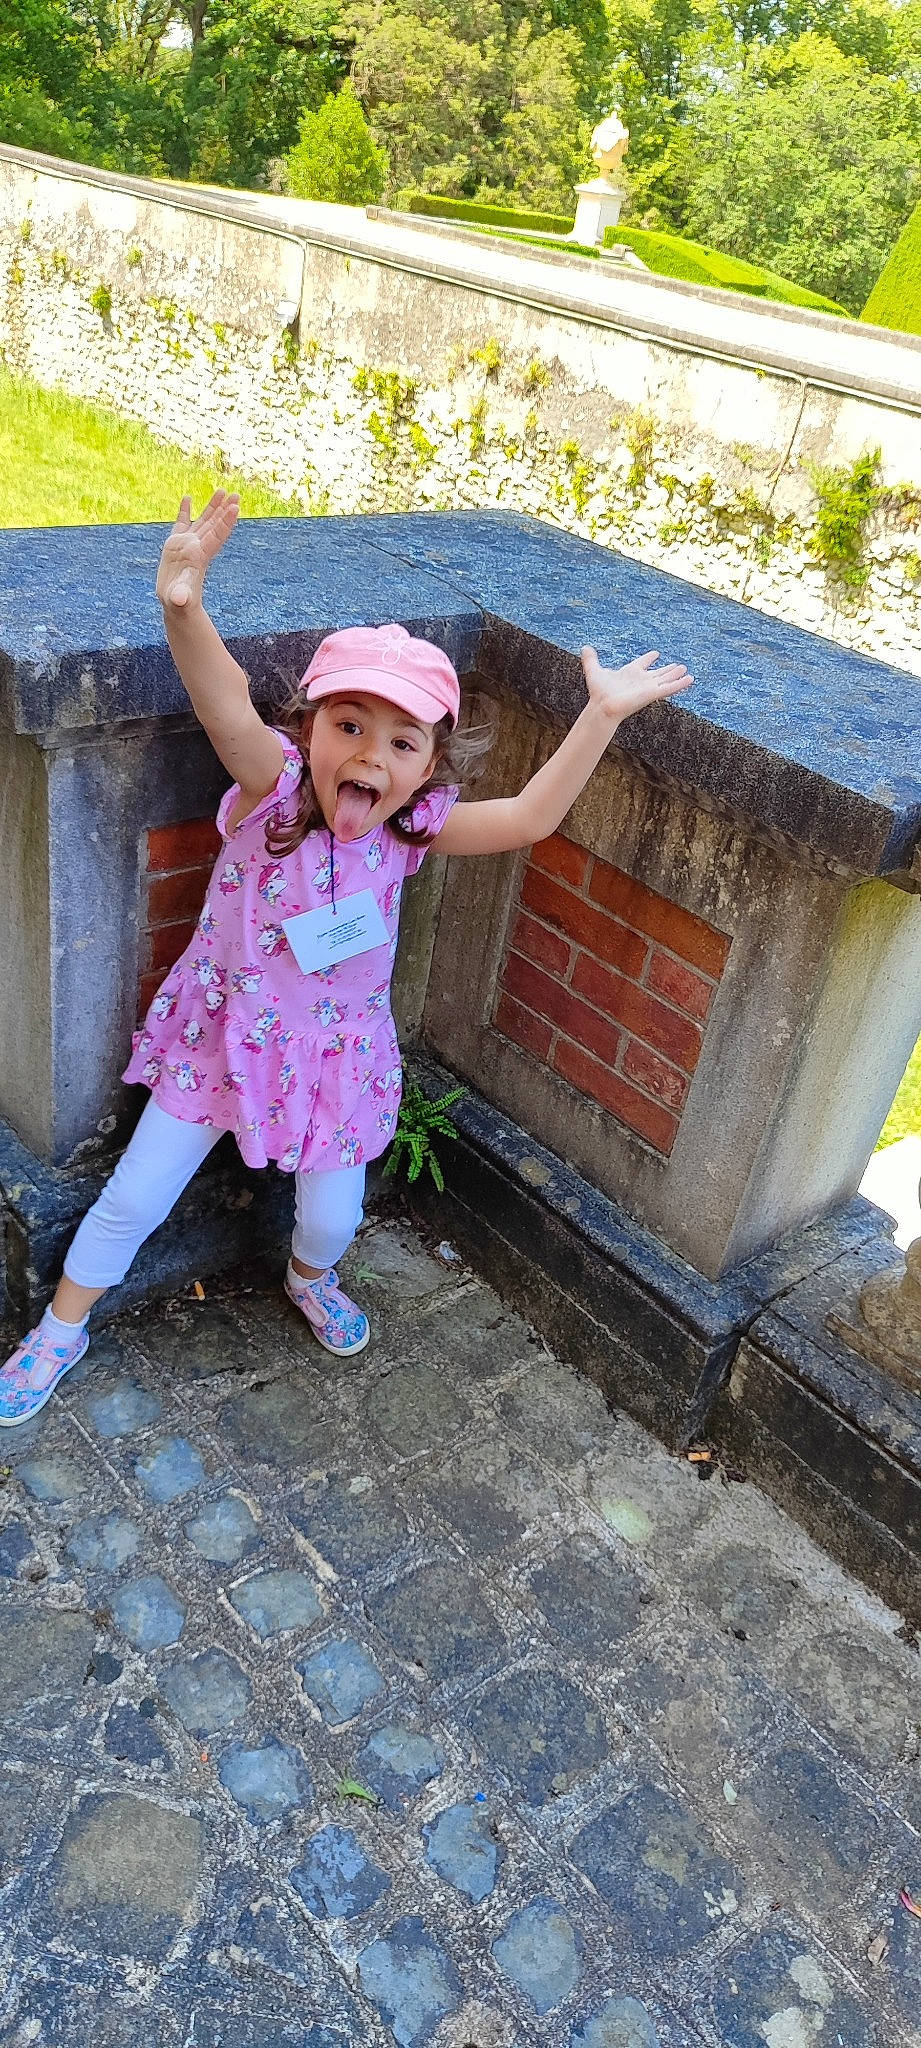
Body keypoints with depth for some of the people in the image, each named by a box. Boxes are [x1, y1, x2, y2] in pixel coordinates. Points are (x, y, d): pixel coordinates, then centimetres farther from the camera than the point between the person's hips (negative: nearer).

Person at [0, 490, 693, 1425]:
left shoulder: (409, 826, -14)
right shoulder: (273, 786, -24)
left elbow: (529, 817, -23)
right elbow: (228, 710, -45)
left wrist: (602, 713, -28)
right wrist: (183, 608, -64)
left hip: (335, 1054, 2)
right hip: (224, 1035, -2)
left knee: (332, 1216, 14)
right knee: (135, 1199, 8)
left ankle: (310, 1277, 52)